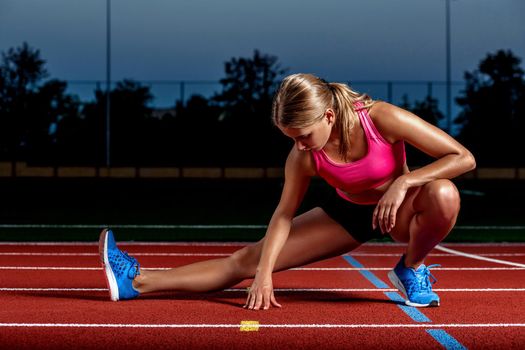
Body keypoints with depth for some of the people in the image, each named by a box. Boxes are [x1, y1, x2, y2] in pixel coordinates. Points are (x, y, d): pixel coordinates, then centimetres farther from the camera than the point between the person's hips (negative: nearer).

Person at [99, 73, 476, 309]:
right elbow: (284, 214, -11)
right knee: (248, 260, -9)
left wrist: (404, 181, -38)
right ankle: (137, 281, -8)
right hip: (348, 212, 2)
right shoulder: (303, 157, -20)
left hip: (398, 209, -2)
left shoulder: (382, 119, -31)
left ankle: (412, 269, -10)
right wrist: (263, 274, -22)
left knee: (443, 195, -39)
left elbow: (464, 157, -27)